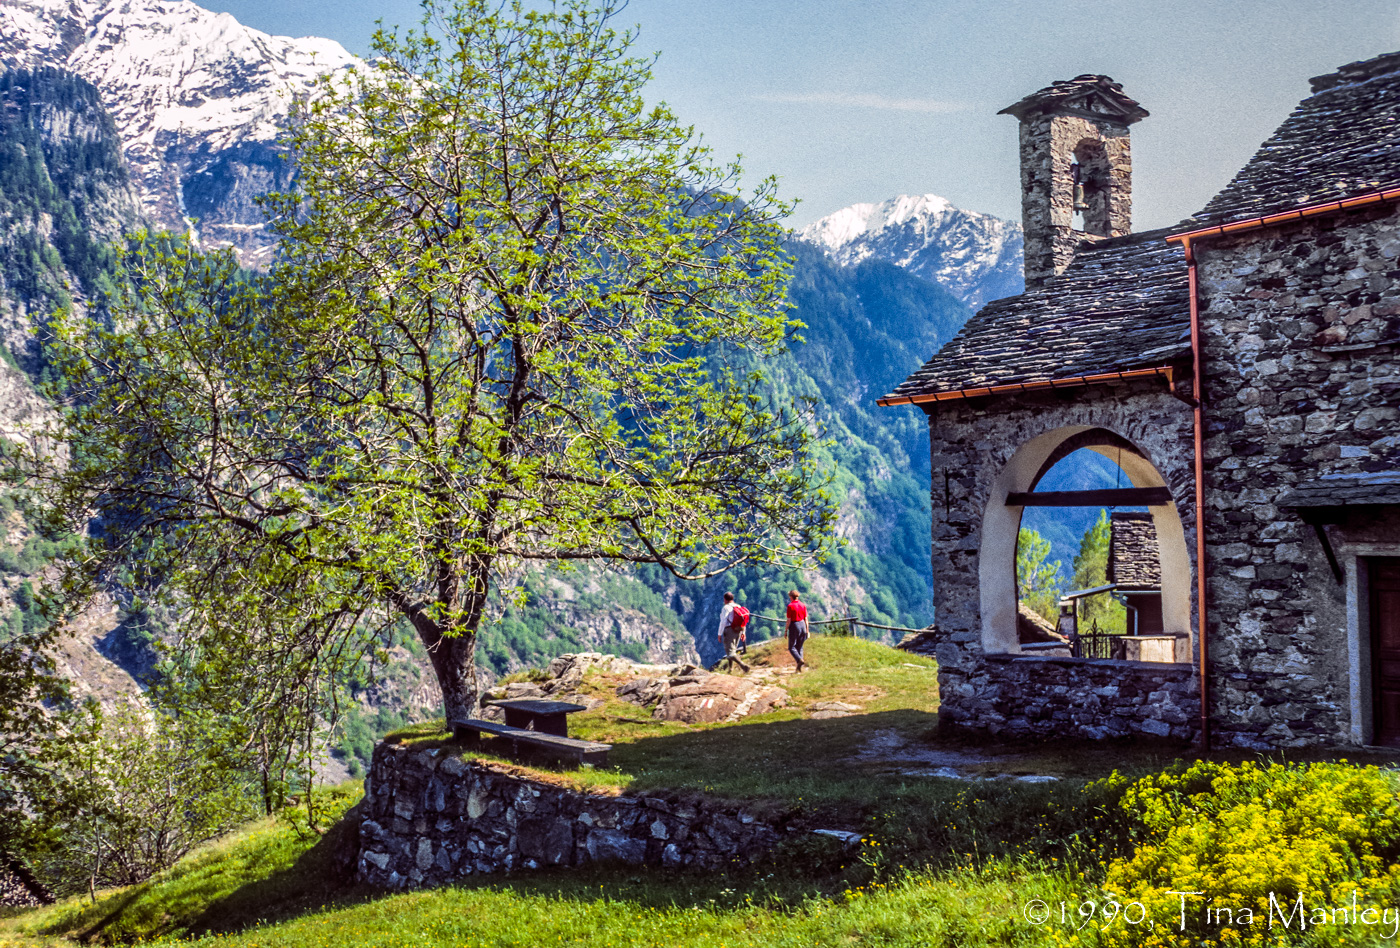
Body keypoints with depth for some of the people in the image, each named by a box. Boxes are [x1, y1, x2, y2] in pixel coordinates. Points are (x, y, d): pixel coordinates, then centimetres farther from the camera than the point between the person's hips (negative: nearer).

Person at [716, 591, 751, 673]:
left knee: (730, 653, -9)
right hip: (738, 631, 8)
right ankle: (730, 668, 31)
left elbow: (723, 622, -17)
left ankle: (743, 665, -28)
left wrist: (720, 634, -12)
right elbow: (743, 621, 10)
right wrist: (743, 632, 17)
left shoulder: (726, 608, -14)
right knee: (732, 649, 24)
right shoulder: (739, 607, 7)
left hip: (729, 631, -8)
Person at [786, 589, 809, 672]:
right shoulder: (803, 605, 6)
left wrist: (786, 631, -3)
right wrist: (807, 631, 12)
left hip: (794, 626, -5)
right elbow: (806, 619, 6)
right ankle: (799, 666, 10)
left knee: (791, 647, 3)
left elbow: (789, 620, -10)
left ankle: (800, 660, -21)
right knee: (799, 647, 14)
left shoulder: (790, 606, -9)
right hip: (802, 625, 5)